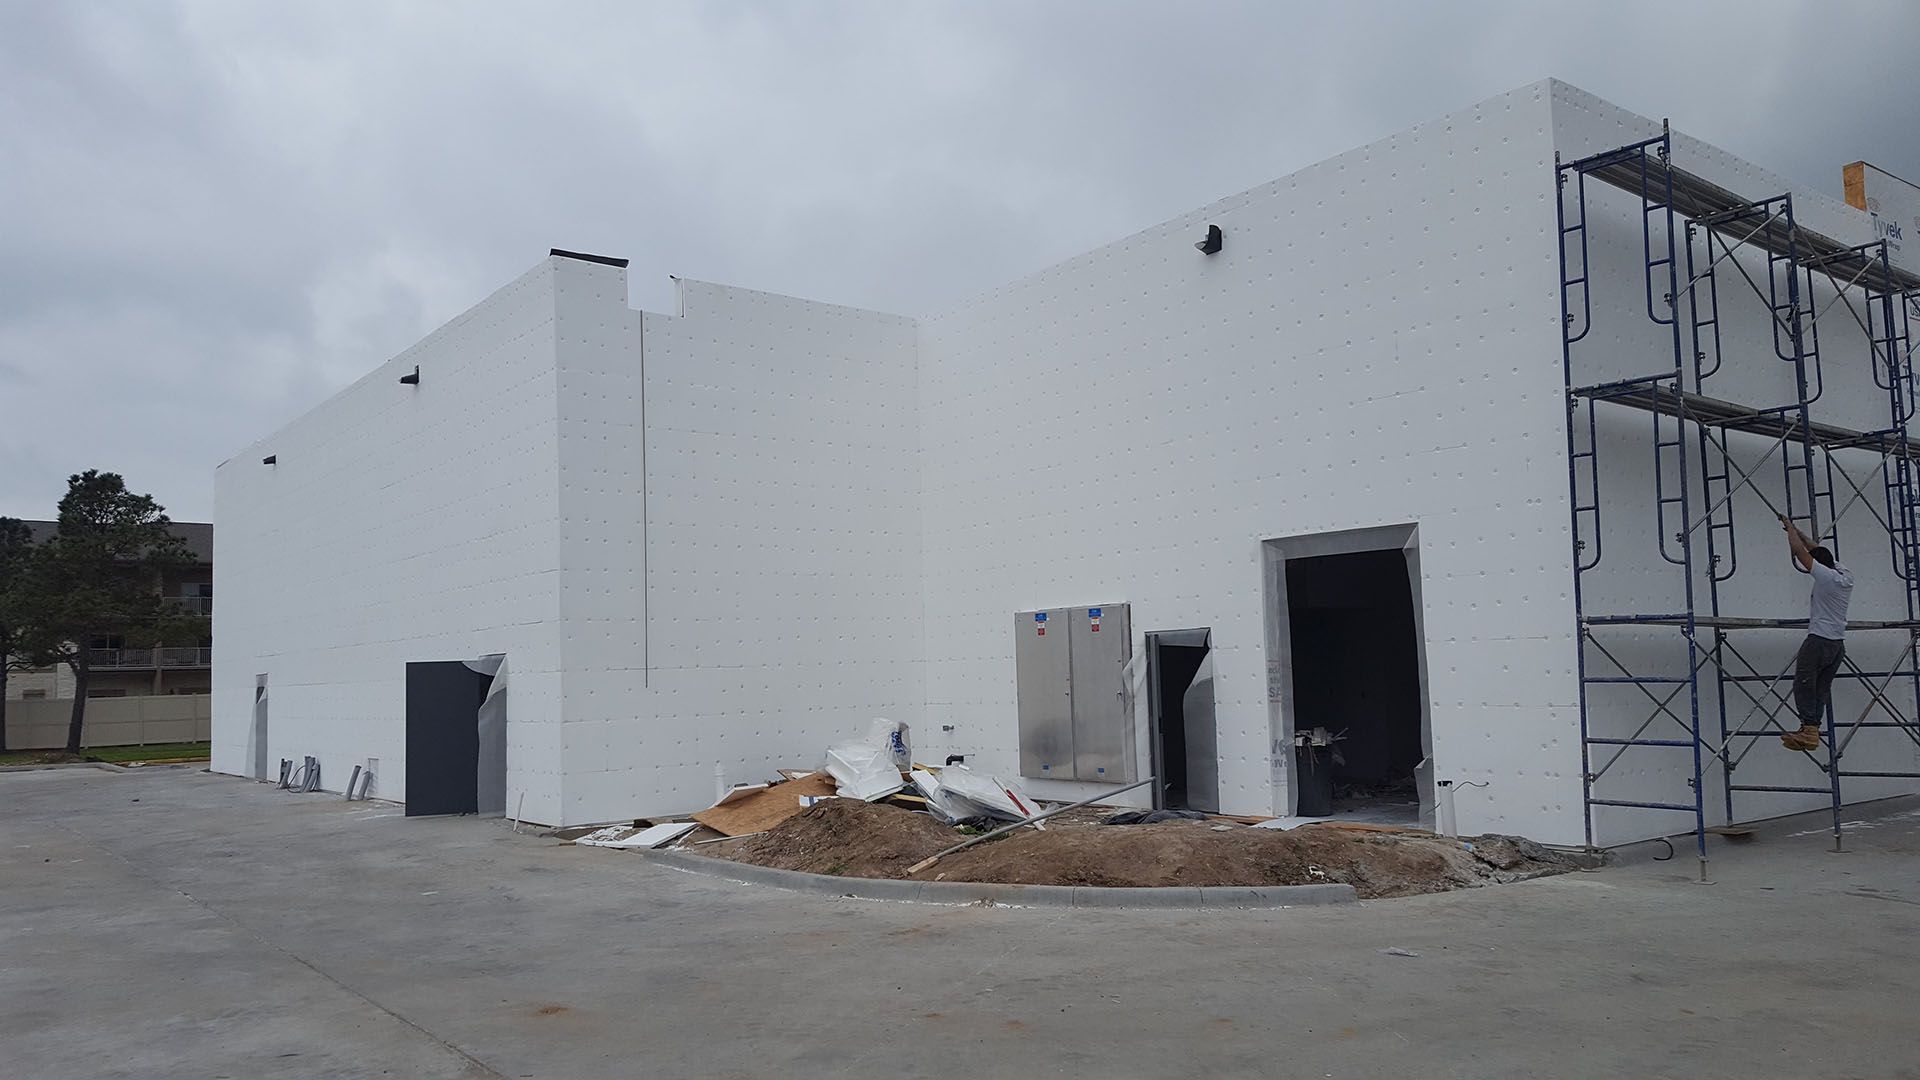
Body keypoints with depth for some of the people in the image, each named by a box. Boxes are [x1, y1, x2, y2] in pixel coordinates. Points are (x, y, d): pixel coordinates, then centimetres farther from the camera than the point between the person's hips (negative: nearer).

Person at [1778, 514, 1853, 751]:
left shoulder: (1825, 576, -11)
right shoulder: (1846, 576, 11)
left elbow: (1799, 551, -8)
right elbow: (1817, 550, 23)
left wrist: (1790, 528, 7)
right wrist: (1795, 530, 28)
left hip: (1819, 640, -8)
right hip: (1839, 643, 8)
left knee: (1804, 683, -8)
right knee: (1821, 688, 8)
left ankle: (1808, 729, -16)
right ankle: (1813, 730, 3)